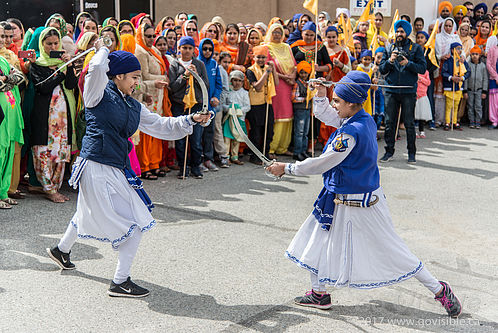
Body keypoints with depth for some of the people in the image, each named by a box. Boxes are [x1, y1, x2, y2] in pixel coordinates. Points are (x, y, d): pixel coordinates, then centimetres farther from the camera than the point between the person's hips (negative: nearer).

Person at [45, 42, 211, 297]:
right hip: (97, 168, -9)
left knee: (89, 212, 31)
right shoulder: (100, 95, -10)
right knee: (136, 222, -8)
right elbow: (96, 68, -28)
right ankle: (120, 282, 0)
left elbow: (161, 126, 14)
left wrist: (190, 120, 4)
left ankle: (61, 250, 56)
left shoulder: (134, 107, 12)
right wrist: (103, 50, -8)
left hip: (118, 169, 9)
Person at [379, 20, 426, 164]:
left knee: (409, 123, 1)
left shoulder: (416, 48, 5)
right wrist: (390, 61, -11)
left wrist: (408, 63, -17)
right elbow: (381, 69, 7)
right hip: (391, 91, 2)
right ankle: (389, 151, 14)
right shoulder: (389, 48, 12)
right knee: (390, 122, 4)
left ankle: (411, 153, 10)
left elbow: (422, 68, -4)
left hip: (409, 91, -2)